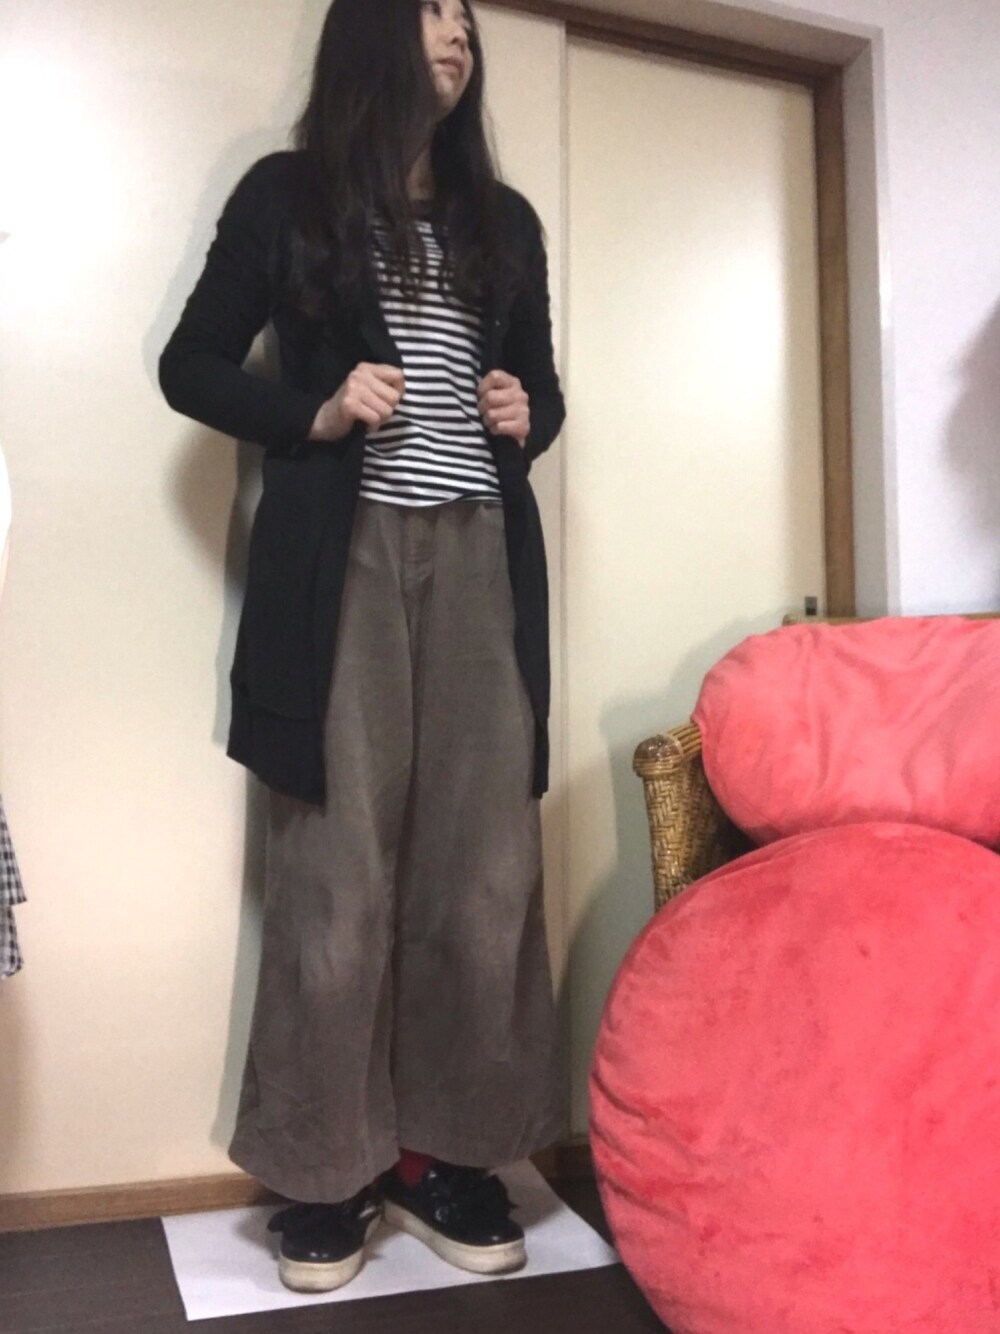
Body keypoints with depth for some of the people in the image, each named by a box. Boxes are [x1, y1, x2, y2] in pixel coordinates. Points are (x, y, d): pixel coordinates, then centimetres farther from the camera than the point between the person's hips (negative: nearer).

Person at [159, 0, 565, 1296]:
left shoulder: (504, 219, 20)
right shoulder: (285, 195, 8)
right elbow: (191, 366, 6)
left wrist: (527, 416, 3)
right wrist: (315, 414, -10)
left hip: (481, 558, 4)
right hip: (342, 558, -3)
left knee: (484, 866, -2)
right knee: (338, 871, -4)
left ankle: (447, 1153, 12)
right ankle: (326, 1171, 10)